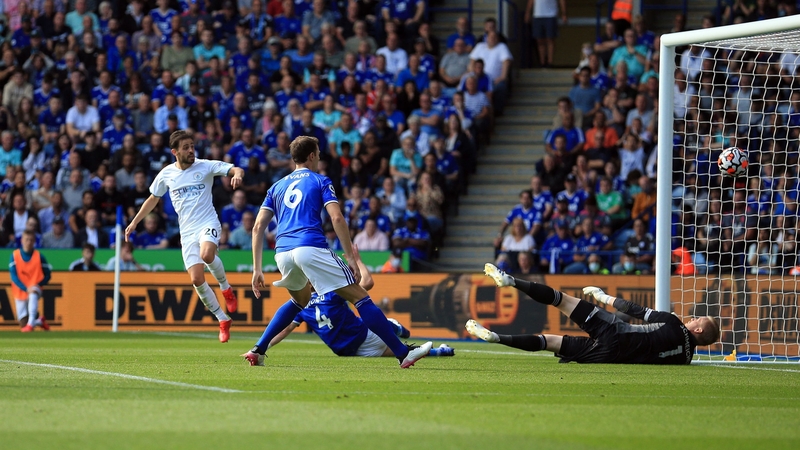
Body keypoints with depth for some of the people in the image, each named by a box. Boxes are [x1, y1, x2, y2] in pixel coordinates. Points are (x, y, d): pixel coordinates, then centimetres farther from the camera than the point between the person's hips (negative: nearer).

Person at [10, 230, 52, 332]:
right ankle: (39, 321, 35)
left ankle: (30, 324, -46)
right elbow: (13, 276, -9)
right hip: (20, 292, 2)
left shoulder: (39, 256, -5)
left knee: (33, 296, -41)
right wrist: (26, 288, -22)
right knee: (23, 325, 2)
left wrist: (37, 285, -16)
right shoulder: (15, 256, -5)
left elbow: (47, 276, 2)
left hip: (34, 289, -2)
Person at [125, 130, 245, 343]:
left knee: (207, 254, -36)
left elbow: (235, 170, -11)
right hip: (187, 232, 3)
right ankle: (223, 321, 7)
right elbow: (153, 199, 21)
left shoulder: (206, 166, -2)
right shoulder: (166, 174, 7)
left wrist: (236, 174, -35)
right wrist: (134, 222, 21)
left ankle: (226, 288, -6)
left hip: (208, 224, -3)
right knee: (196, 279, -8)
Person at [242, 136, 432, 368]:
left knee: (300, 301, 33)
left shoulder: (277, 186, 24)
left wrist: (257, 270, 15)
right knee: (360, 297, -3)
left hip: (282, 253, 6)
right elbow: (337, 219, -4)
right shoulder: (320, 181, 11)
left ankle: (258, 351, 23)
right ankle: (403, 354, -9)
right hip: (311, 248, -6)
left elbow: (258, 227, 16)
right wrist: (351, 259, -4)